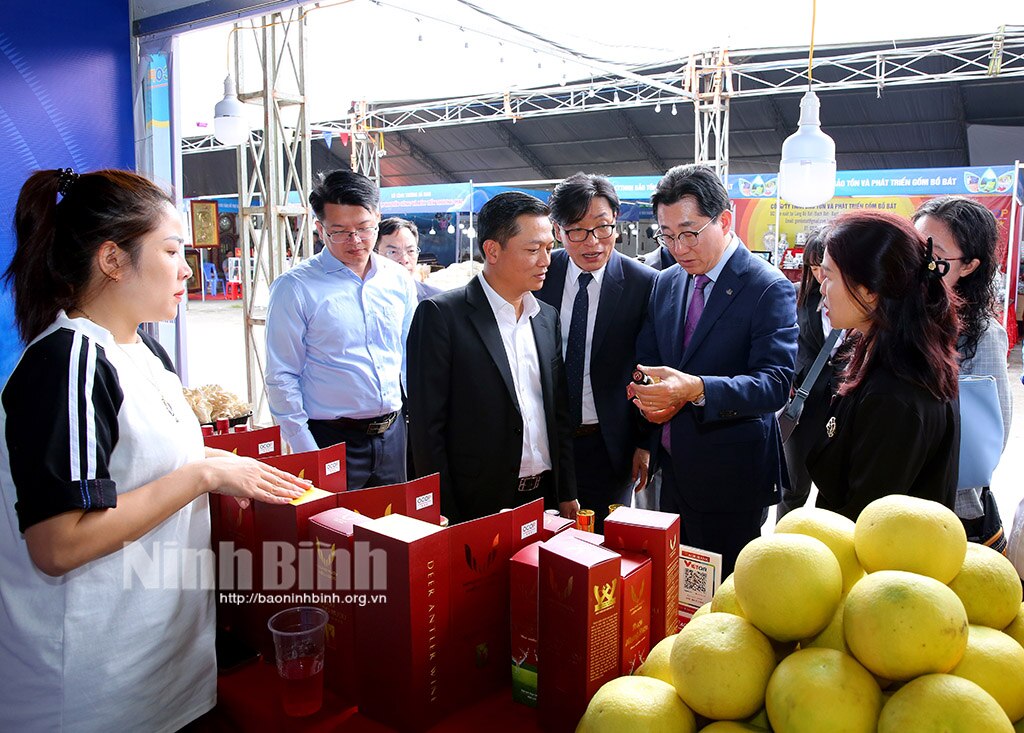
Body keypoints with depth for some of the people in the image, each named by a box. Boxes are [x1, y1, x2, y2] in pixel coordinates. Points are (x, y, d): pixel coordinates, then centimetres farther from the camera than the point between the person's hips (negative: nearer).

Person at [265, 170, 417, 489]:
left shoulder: (398, 279, 5)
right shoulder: (294, 287, -8)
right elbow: (282, 378, -8)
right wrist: (306, 451, -11)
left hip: (393, 435, 5)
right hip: (332, 439, -4)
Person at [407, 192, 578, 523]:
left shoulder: (547, 318, 9)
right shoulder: (440, 315, -11)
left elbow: (559, 414, 13)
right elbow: (427, 427, -11)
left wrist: (567, 494, 9)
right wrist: (443, 516, -12)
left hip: (544, 497, 6)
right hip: (476, 507, -5)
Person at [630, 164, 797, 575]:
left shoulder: (769, 288, -12)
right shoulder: (665, 284, 8)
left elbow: (776, 382, -21)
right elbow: (646, 359, 14)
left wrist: (696, 389, -37)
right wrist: (647, 395, -9)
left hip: (731, 478, -6)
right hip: (674, 468, 6)